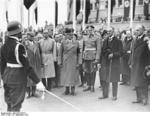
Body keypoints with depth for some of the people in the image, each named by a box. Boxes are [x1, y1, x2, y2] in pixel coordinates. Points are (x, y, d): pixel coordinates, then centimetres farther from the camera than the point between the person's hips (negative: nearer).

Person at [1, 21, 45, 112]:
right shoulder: (18, 46, -20)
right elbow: (27, 66, -23)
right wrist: (38, 82, -22)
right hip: (17, 79, -8)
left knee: (10, 104, 21)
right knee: (16, 105, 3)